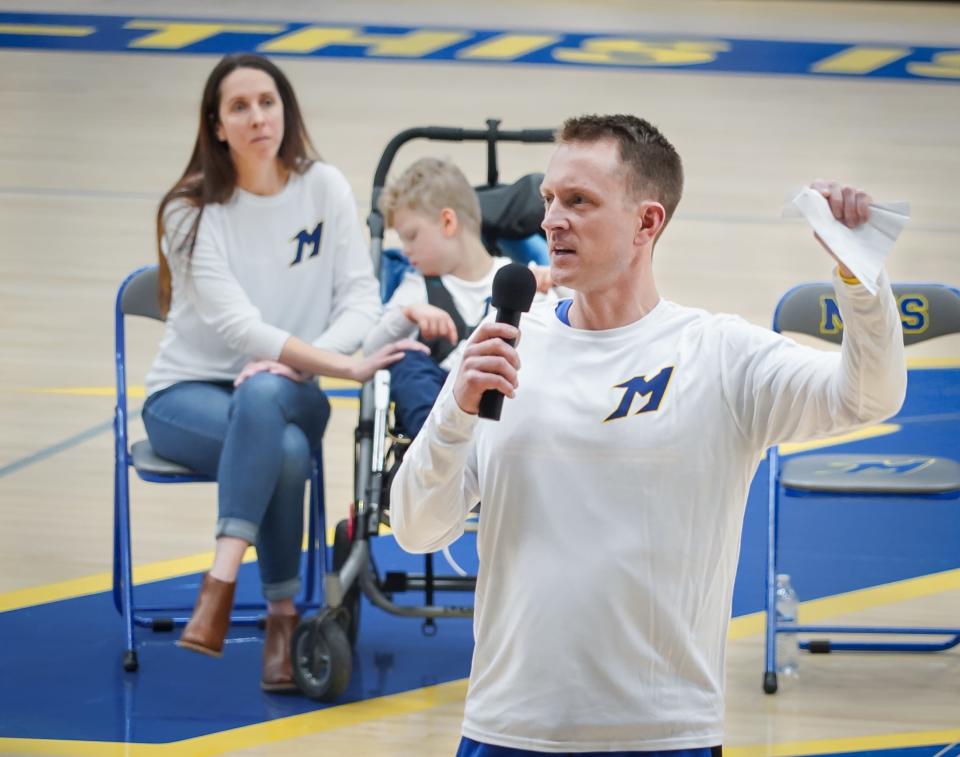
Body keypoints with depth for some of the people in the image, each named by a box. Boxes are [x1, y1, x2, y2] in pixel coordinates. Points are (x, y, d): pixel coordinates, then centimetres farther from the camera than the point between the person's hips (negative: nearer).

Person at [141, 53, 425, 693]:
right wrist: (345, 365, -32)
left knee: (263, 394, -37)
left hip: (289, 392, 2)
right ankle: (282, 614, -27)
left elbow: (362, 298, -4)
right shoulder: (192, 212, -10)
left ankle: (221, 587, -39)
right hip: (188, 393, -2)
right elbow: (236, 324, -21)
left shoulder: (324, 188, 0)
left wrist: (298, 359, -23)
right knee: (286, 450, -36)